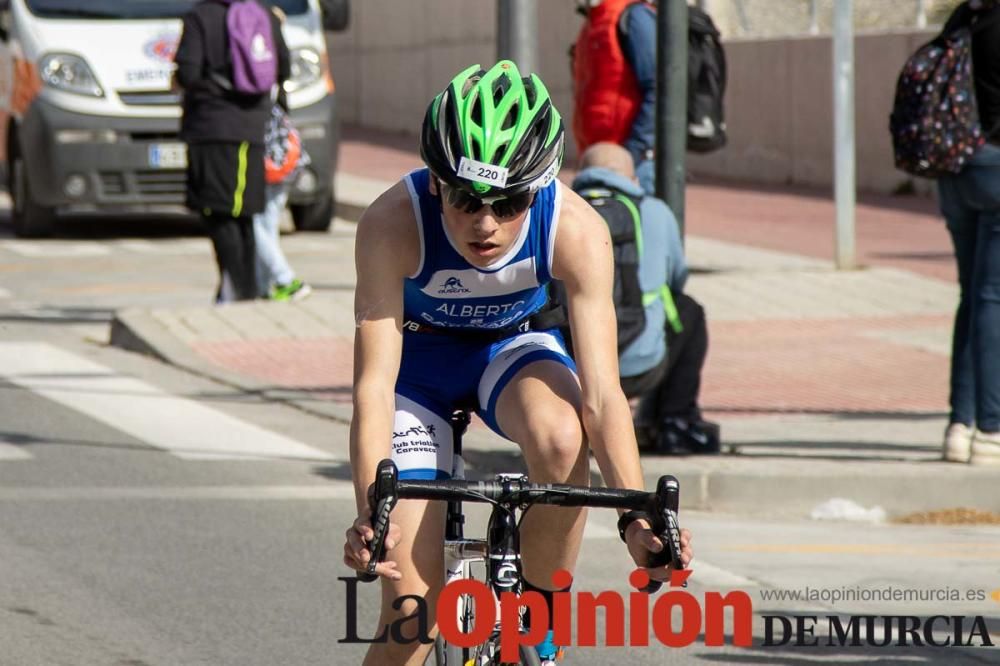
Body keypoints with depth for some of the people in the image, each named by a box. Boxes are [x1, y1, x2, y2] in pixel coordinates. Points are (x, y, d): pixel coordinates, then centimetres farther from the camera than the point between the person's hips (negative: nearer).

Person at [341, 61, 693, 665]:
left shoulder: (577, 232, -31)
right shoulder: (394, 223, -34)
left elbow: (602, 394, -32)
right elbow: (374, 386, -36)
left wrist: (638, 518, -45)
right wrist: (371, 515, -50)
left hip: (516, 345, 1)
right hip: (421, 355, -1)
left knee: (560, 437, -36)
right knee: (412, 614, -12)